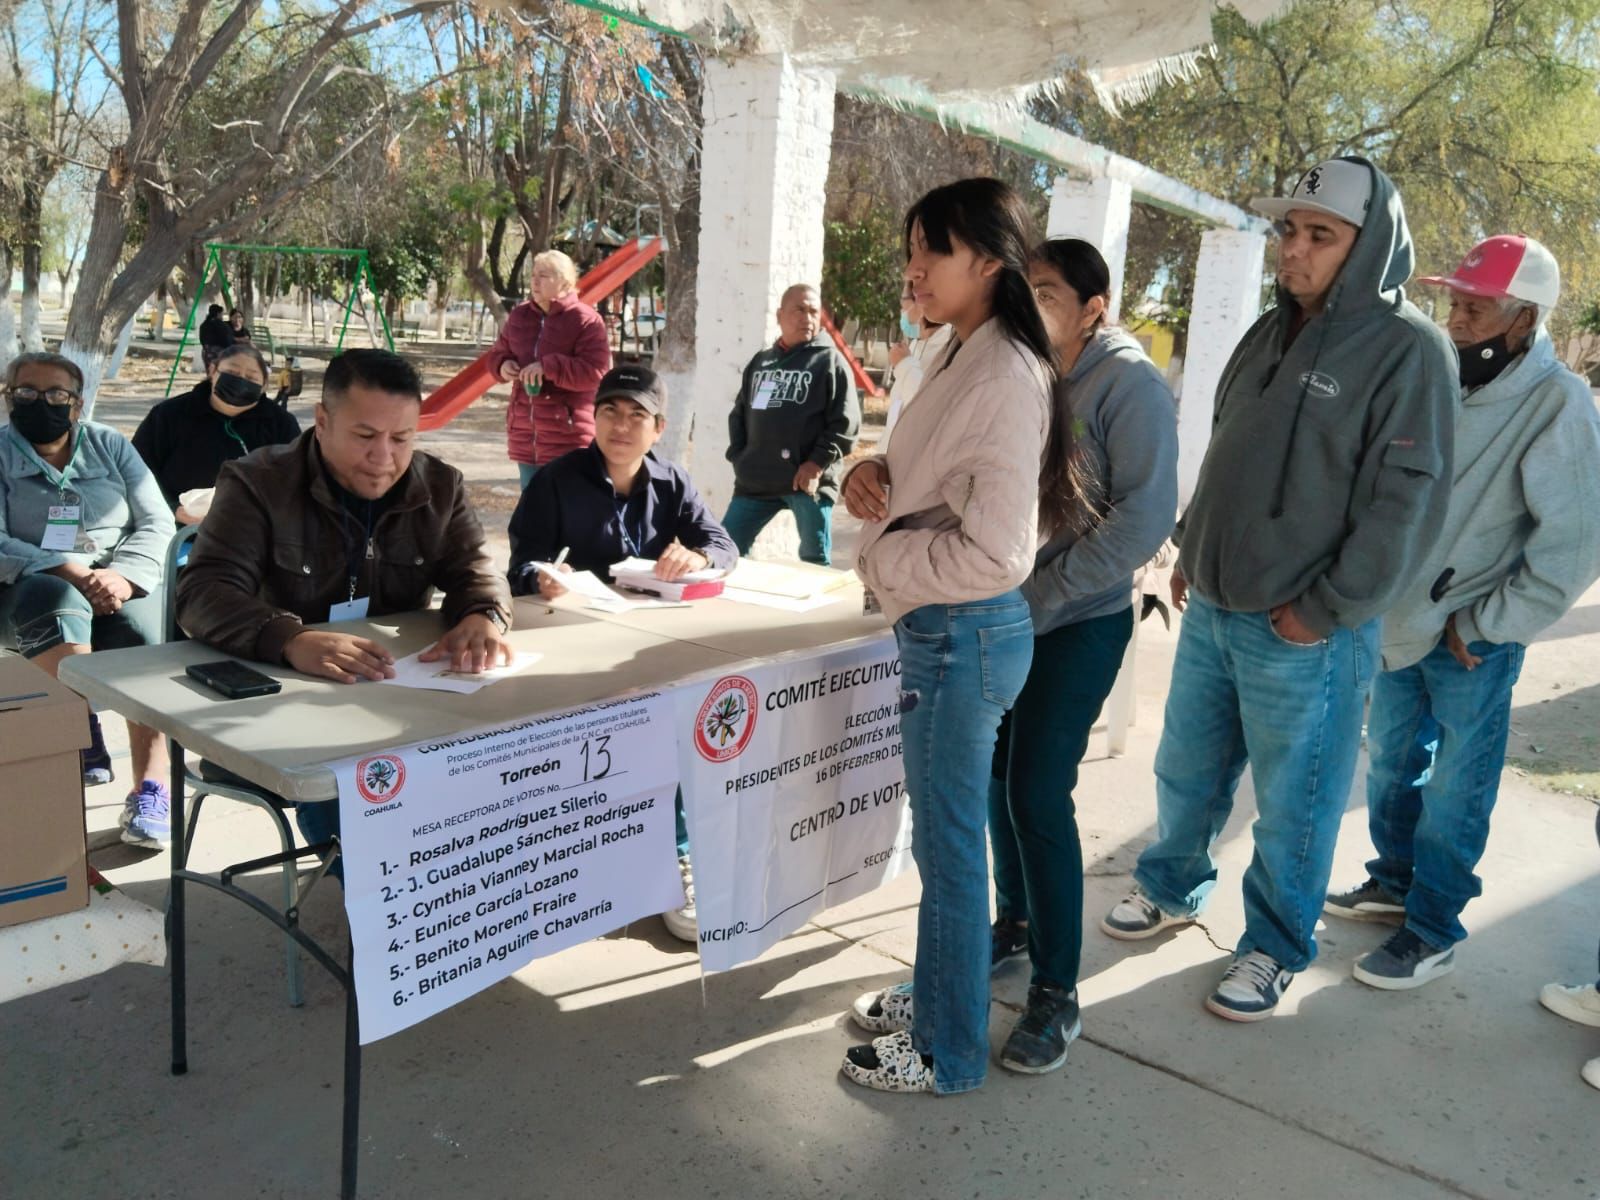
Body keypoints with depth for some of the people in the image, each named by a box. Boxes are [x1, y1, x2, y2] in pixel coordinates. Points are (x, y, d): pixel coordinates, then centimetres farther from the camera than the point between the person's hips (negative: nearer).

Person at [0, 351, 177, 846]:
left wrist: (123, 576, -15)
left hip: (121, 583, 1)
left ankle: (152, 787, -36)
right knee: (58, 605, -36)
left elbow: (157, 524, 4)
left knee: (143, 631, -31)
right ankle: (83, 743, -32)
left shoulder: (110, 444, 13)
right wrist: (71, 572, -22)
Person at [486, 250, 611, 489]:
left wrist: (548, 367, -25)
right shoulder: (519, 315, 10)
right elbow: (497, 353, 20)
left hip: (567, 438, -7)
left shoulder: (586, 320, -11)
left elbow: (597, 372, -20)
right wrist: (503, 365, -4)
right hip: (525, 435, 7)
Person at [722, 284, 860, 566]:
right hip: (756, 480, 5)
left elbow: (845, 424, -7)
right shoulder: (760, 361, 16)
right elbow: (739, 414, 21)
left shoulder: (830, 361, 0)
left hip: (808, 481, -5)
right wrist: (738, 457, 8)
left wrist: (817, 464, -15)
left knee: (815, 561, 3)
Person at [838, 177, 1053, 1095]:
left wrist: (881, 554, -13)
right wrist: (876, 477, -1)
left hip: (965, 635, -10)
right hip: (942, 630, 10)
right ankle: (937, 995, 40)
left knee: (950, 844, 5)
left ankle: (950, 1051, 23)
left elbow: (995, 554, -26)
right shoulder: (966, 359, 10)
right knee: (944, 834, 21)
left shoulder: (1005, 376, -21)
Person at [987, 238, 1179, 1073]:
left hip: (1079, 623, -6)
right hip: (1005, 614, 6)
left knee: (1038, 794, -7)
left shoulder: (1129, 384, -12)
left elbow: (1145, 516, -18)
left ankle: (1056, 991, 8)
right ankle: (1016, 920, 37)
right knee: (998, 776, 14)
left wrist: (1047, 592, -18)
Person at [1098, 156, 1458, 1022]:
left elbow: (1405, 500, -16)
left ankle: (1275, 948, 26)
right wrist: (1192, 551, 14)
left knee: (1292, 803, 7)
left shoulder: (1408, 349, -12)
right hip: (1211, 610, 7)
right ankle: (1173, 889, 40)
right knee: (1185, 771, 19)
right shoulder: (1269, 333, 11)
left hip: (1304, 633, -7)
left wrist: (1324, 610, -16)